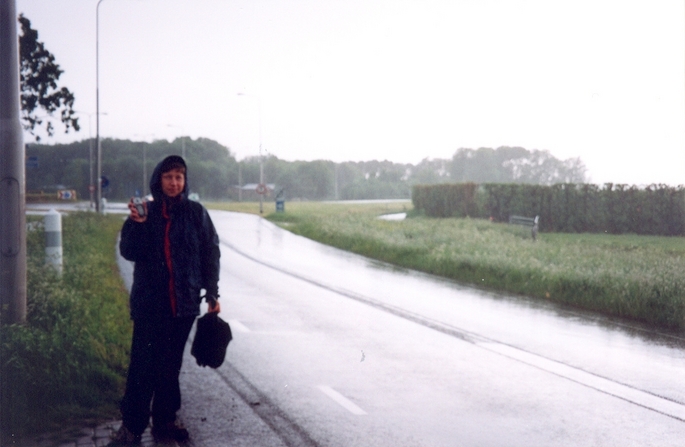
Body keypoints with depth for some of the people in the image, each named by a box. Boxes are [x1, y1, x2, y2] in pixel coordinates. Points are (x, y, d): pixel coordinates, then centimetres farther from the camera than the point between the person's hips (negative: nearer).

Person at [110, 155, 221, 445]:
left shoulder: (196, 213, 2)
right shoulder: (146, 212, 2)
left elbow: (211, 255, 5)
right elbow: (128, 252, -1)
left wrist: (212, 294, 2)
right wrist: (136, 224, -17)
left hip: (183, 302, 1)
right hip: (148, 302, -1)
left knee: (170, 366, 9)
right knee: (142, 365, -4)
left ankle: (165, 422, 18)